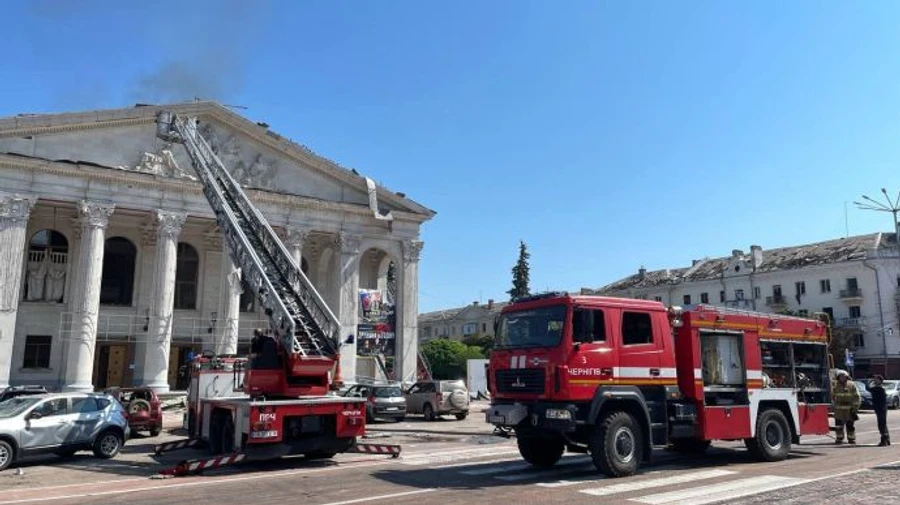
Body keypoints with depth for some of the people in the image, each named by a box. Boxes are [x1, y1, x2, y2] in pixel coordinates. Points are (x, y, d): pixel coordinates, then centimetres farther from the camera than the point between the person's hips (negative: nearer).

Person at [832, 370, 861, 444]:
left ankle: (851, 439, 13)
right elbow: (834, 397, 18)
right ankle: (839, 438, 8)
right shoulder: (836, 386, 9)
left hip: (849, 409, -2)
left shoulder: (852, 385, -1)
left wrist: (855, 408, -6)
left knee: (850, 425, 3)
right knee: (839, 425, 1)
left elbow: (856, 397, -2)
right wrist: (834, 406, 14)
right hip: (839, 409, 2)